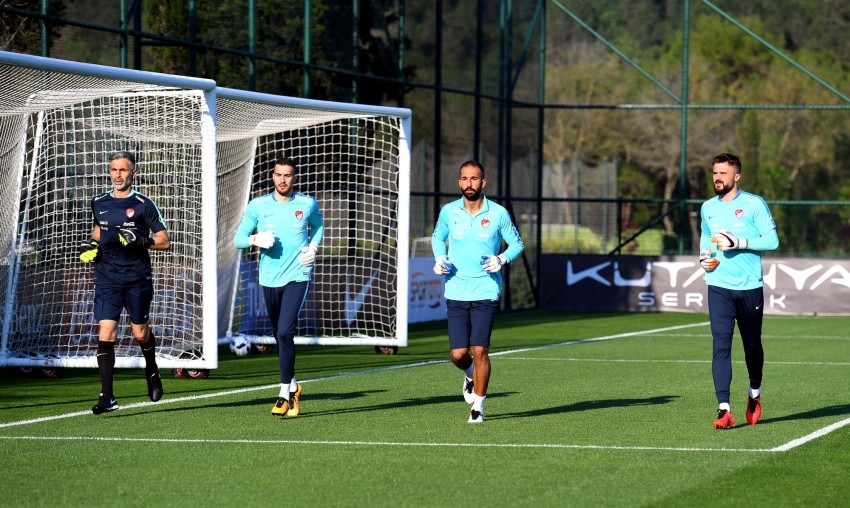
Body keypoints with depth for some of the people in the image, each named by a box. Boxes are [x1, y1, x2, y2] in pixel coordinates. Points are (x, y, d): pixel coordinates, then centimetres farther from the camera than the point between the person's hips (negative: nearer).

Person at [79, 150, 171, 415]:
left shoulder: (143, 205, -4)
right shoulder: (99, 203, 8)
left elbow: (164, 241, -3)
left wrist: (141, 241, -21)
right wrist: (92, 245, 8)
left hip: (137, 278, -2)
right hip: (107, 278, 2)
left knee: (140, 333, 8)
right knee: (105, 334, -10)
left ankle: (151, 370, 42)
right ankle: (107, 397, -11)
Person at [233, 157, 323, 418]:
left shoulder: (307, 204, 0)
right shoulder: (258, 205, 0)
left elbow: (318, 225, 22)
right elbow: (238, 239, 2)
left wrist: (313, 246, 3)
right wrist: (256, 239, -18)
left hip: (297, 276, -3)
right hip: (269, 277, 3)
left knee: (285, 332, -18)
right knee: (280, 336, 12)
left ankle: (285, 393, -13)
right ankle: (292, 386, 31)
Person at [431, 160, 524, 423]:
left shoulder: (498, 214, -3)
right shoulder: (448, 212, 3)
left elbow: (516, 243, 8)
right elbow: (438, 237, 21)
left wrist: (501, 259, -11)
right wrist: (440, 259, 2)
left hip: (486, 291, -2)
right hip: (456, 291, 2)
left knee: (479, 350, -8)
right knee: (458, 354, -2)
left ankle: (478, 406, 8)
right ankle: (470, 374, 35)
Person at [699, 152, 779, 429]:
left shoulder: (754, 204, -5)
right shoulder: (707, 208, 10)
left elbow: (772, 240, -10)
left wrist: (738, 243, -21)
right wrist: (704, 256, 5)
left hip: (749, 286, -2)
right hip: (719, 286, 2)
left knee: (752, 344, 12)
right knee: (720, 345, -11)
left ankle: (754, 394, 39)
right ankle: (724, 409, -15)